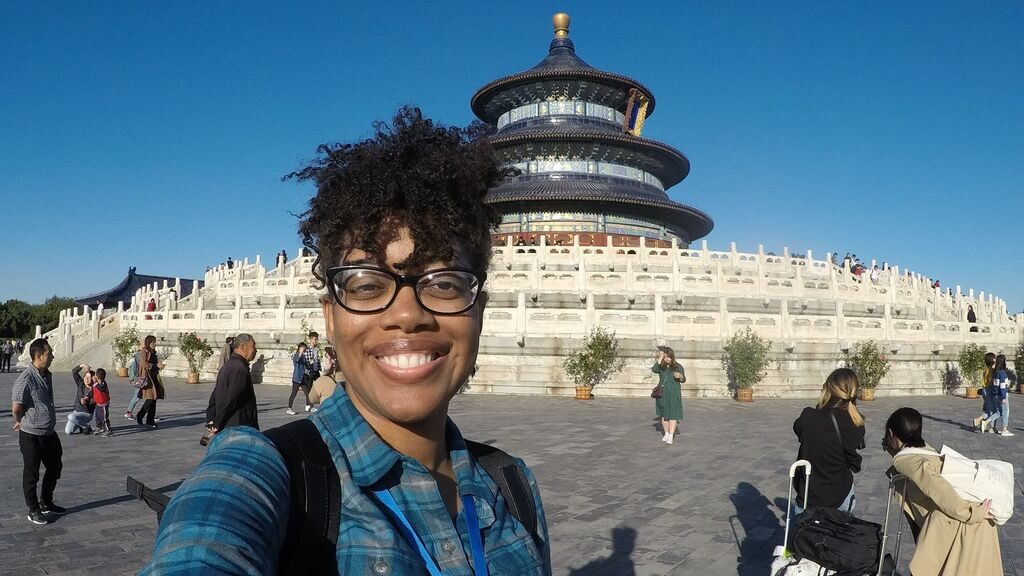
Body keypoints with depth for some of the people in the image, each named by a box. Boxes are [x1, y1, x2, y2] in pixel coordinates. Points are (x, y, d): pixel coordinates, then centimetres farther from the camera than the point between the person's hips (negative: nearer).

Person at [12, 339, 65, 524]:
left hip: (49, 432, 8)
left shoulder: (47, 375, 6)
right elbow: (16, 408, -20)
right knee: (31, 474, 7)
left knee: (55, 467, 18)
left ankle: (46, 503, 34)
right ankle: (33, 510, 20)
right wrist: (23, 422, -2)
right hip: (31, 435, -8)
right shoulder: (26, 379, -21)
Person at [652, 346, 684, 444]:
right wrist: (660, 357, -20)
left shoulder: (678, 366, -1)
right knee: (663, 414, 10)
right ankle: (666, 433, 22)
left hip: (674, 394, -2)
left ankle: (671, 436, -9)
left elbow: (683, 380, -2)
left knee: (673, 415, -6)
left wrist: (680, 376, -25)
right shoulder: (661, 366, 1)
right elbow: (654, 370, -20)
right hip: (662, 394, 2)